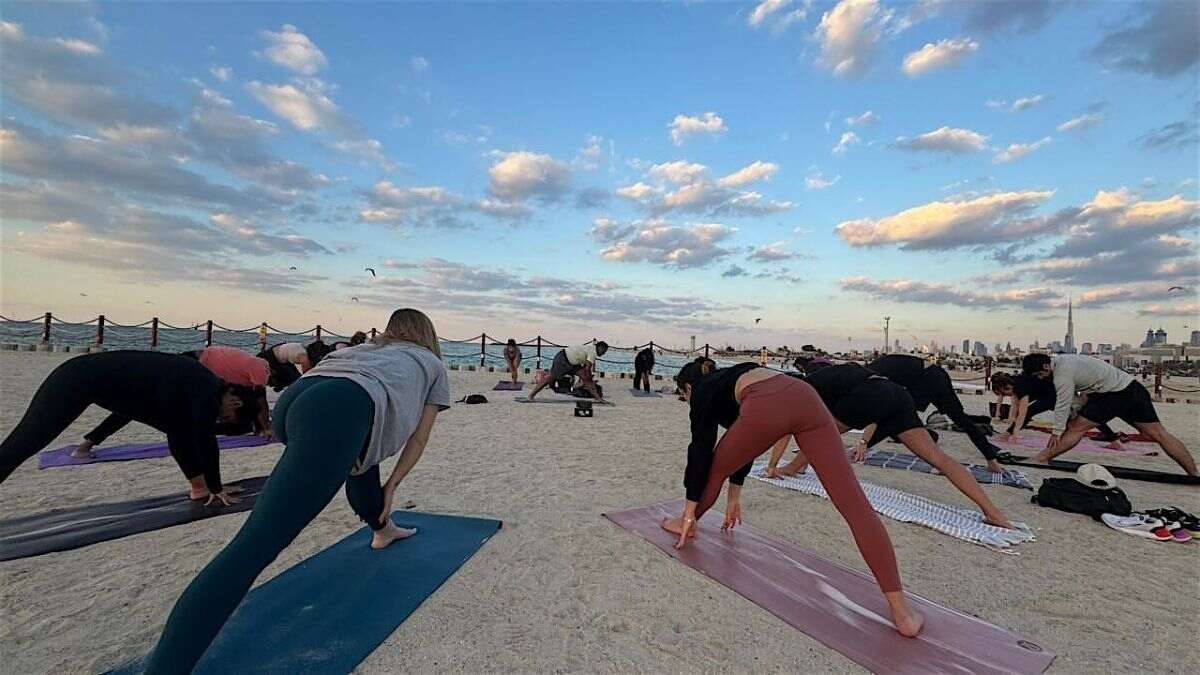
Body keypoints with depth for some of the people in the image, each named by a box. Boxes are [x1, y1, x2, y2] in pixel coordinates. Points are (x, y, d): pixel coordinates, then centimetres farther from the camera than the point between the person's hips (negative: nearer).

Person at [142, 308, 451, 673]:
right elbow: (418, 440, 26)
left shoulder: (372, 349, 40)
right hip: (337, 411, -7)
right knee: (254, 545, -14)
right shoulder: (434, 364, 27)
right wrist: (392, 484, 38)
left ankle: (382, 529, 44)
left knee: (362, 444, 35)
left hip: (293, 398, 7)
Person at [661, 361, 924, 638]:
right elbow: (741, 445, 47)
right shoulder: (725, 380, 42)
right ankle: (901, 611, -2)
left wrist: (689, 512, 20)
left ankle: (686, 524, 44)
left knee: (714, 468, 23)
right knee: (854, 503, -1)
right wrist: (734, 496, 54)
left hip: (765, 407, -6)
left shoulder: (701, 393, 24)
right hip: (804, 396, 6)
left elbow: (700, 450, 15)